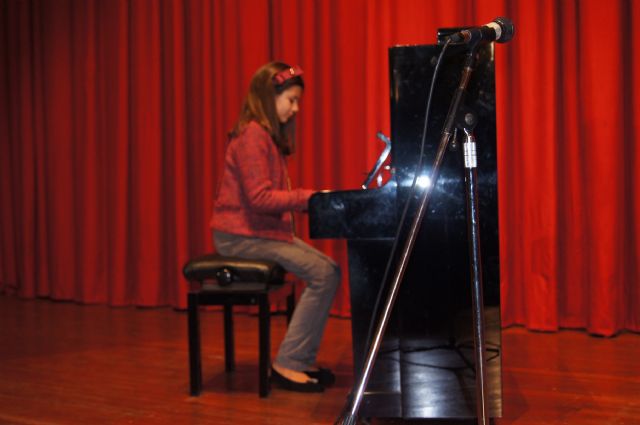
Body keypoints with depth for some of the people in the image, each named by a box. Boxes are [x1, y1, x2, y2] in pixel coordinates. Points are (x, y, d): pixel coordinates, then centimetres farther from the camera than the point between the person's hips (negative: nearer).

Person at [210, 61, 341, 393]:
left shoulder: (268, 135, 17)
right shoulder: (252, 135, -15)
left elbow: (271, 194, 13)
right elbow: (260, 198, -22)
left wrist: (308, 201, 0)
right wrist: (308, 197, -19)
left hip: (262, 229, 10)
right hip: (242, 235, -10)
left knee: (330, 271, -1)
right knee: (321, 274, -19)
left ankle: (302, 359, 2)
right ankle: (287, 364, -12)